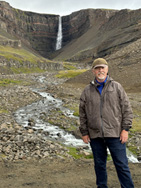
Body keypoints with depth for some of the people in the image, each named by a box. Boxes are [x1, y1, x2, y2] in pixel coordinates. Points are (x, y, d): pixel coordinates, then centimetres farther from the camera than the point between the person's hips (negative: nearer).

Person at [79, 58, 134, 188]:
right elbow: (82, 114, 11)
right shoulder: (87, 91, 7)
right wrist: (84, 132, 7)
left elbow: (127, 109, 2)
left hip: (115, 134, -2)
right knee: (99, 164, 14)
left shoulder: (116, 87, 3)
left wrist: (125, 129, -5)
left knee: (122, 165, 2)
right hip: (95, 135, 2)